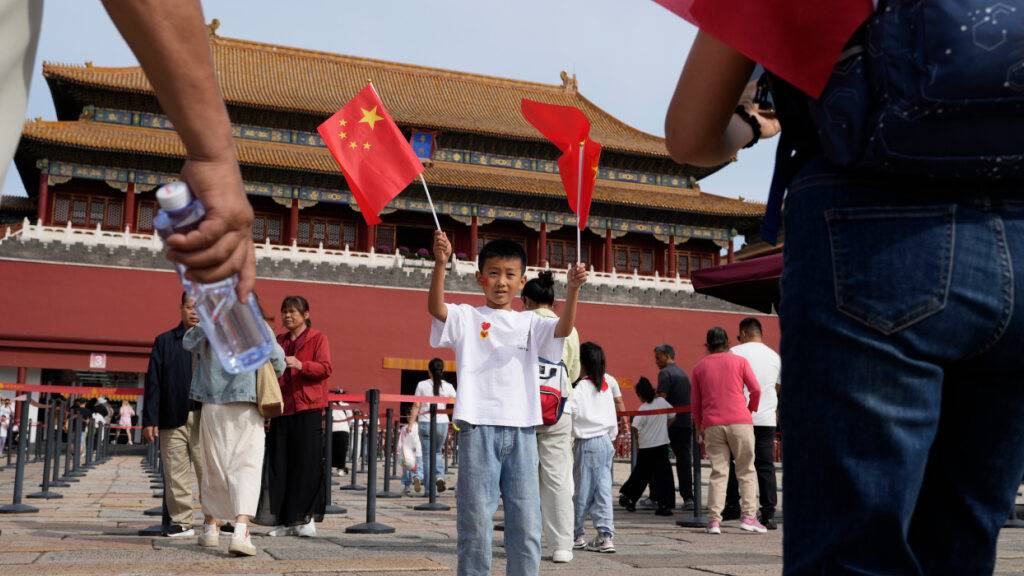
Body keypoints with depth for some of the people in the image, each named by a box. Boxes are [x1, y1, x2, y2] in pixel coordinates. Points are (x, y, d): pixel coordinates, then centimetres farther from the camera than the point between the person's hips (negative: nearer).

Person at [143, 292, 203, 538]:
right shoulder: (164, 342, 12)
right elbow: (153, 383, 8)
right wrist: (149, 420, 2)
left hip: (206, 419, -1)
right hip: (173, 420, 2)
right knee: (176, 474, 3)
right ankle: (182, 521, 11)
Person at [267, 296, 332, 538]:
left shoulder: (317, 338, 4)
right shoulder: (279, 341, 21)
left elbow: (326, 368, -9)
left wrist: (300, 365, -23)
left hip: (308, 409, -5)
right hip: (282, 408, 5)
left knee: (307, 463, -5)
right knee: (280, 465, 3)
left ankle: (306, 517, 2)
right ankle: (285, 520, 9)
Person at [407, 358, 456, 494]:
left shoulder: (422, 385, -2)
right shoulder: (448, 386, 1)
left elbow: (416, 406, -3)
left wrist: (411, 423, 1)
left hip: (426, 423, -1)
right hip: (442, 422, 1)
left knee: (427, 453, 5)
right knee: (438, 452, 22)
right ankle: (439, 476, 1)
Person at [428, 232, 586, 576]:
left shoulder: (530, 323, 13)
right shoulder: (467, 318, 5)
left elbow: (563, 329, -5)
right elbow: (435, 308, -15)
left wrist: (572, 289, -22)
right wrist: (440, 264, -31)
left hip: (521, 431, 3)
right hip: (478, 428, -3)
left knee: (527, 524, 6)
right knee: (475, 522, 2)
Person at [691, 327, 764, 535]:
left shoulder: (699, 366, 12)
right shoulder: (739, 361, 5)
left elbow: (696, 402, 14)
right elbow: (756, 389, -1)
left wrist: (699, 426, 25)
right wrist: (751, 409, 17)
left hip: (712, 424, 2)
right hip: (739, 421, -2)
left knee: (718, 472, 4)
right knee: (746, 470, 6)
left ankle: (714, 519, -3)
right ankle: (748, 516, -1)